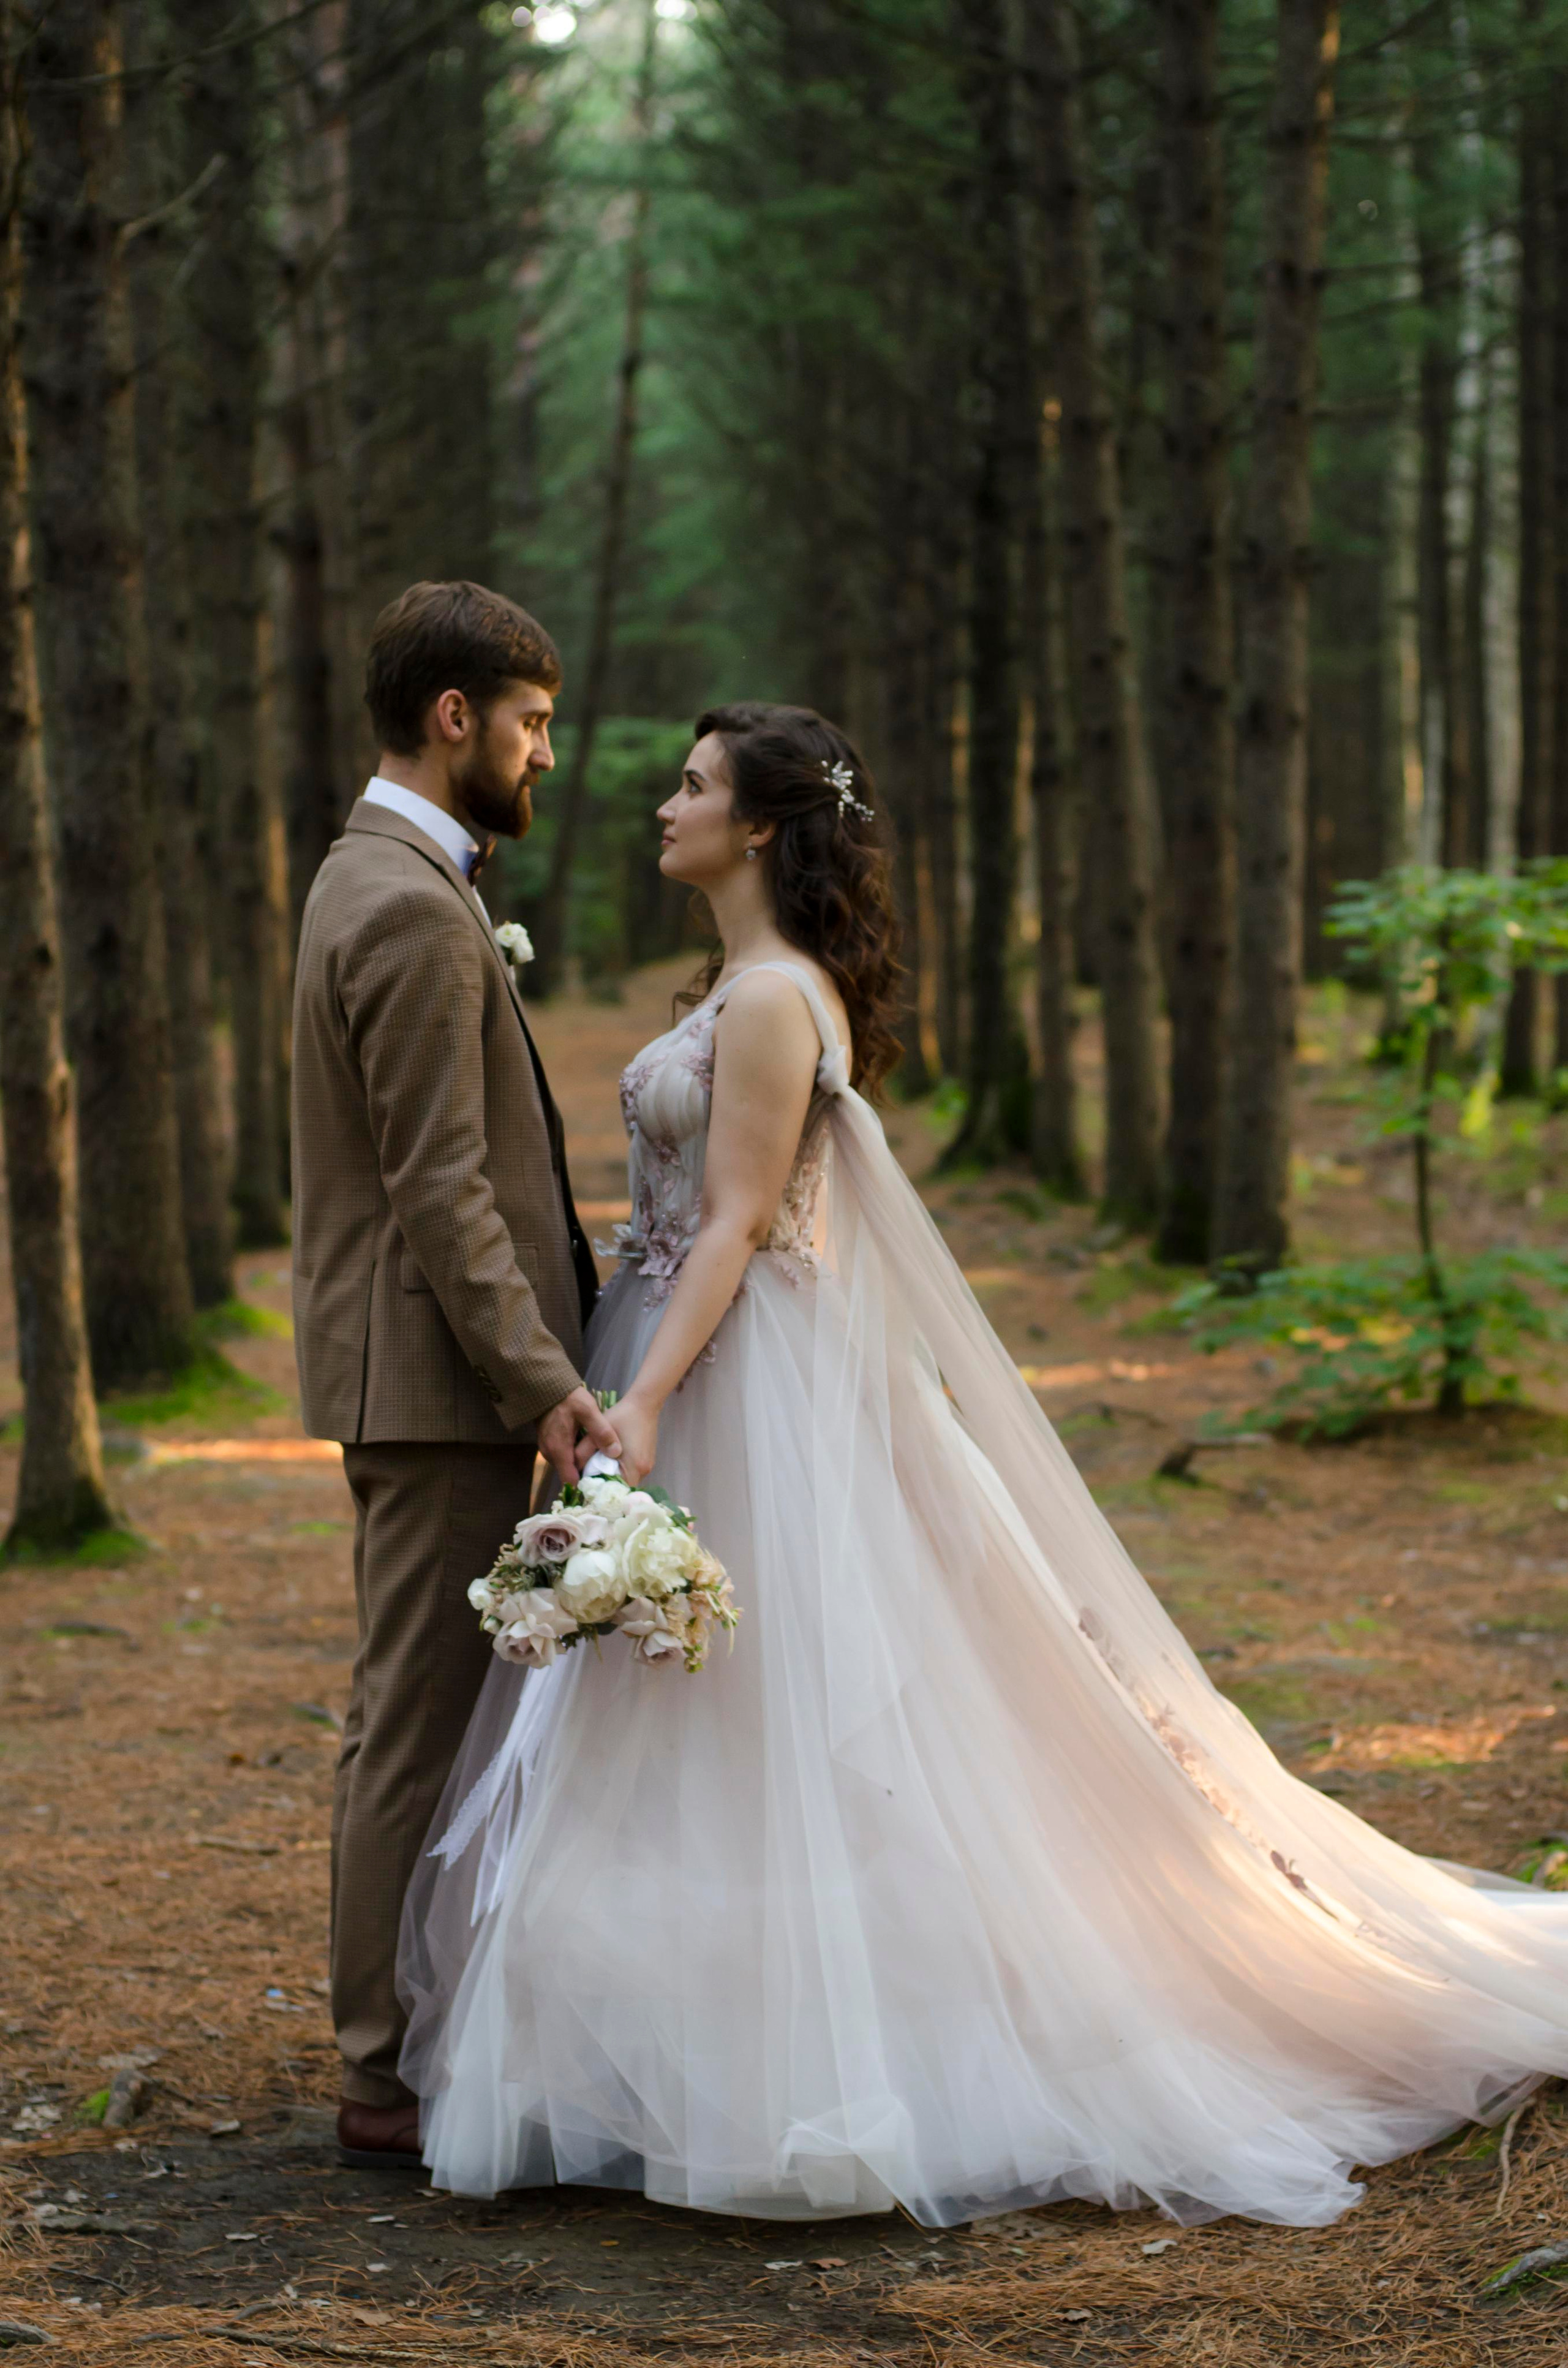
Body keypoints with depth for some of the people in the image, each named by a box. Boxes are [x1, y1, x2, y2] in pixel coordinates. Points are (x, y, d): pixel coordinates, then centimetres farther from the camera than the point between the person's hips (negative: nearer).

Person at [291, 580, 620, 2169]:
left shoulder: (380, 878, 16)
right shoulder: (414, 909, -17)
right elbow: (437, 1188, -22)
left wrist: (563, 1305, 19)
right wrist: (542, 1381, -22)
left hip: (433, 1369, 11)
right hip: (433, 1378, -11)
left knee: (423, 1718, 16)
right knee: (419, 1725, -4)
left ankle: (416, 2042, 25)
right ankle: (396, 2081, 3)